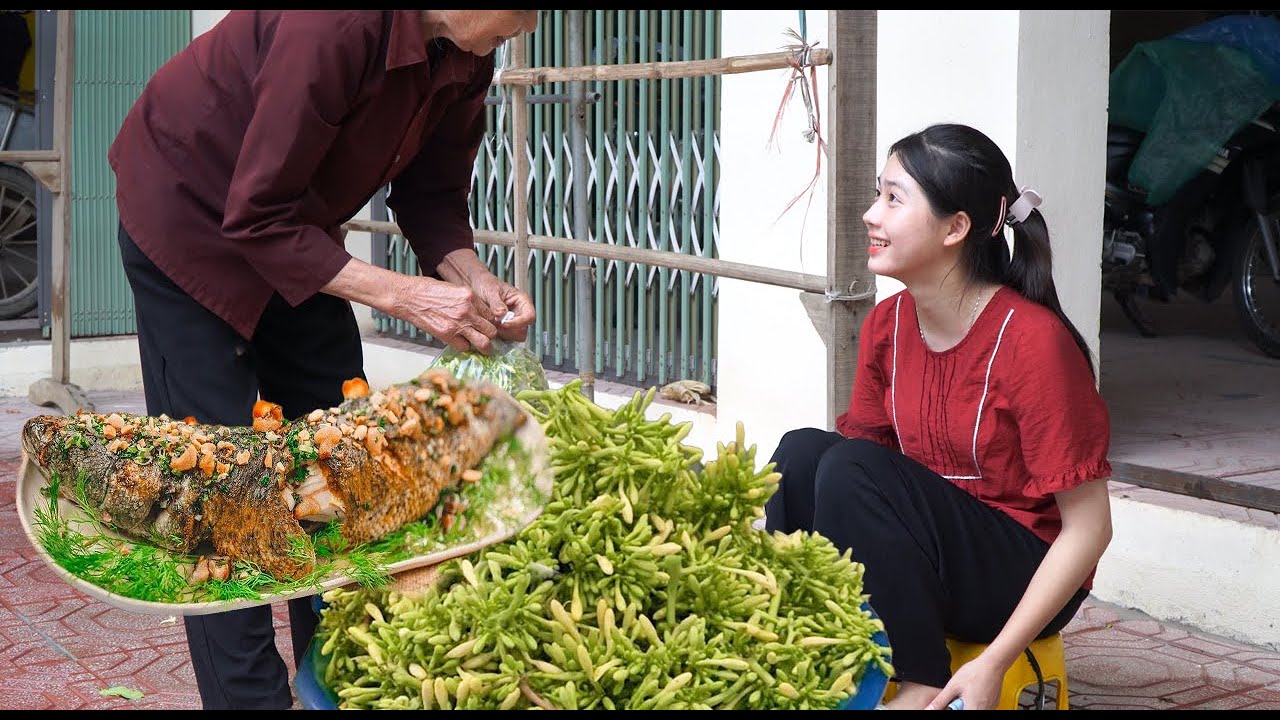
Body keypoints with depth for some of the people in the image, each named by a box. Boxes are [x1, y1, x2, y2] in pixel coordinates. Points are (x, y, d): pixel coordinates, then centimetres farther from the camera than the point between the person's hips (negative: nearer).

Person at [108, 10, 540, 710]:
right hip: (191, 213, -8)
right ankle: (249, 694, -4)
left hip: (296, 232, 8)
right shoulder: (336, 28, -37)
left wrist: (475, 280, -20)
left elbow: (432, 196, -1)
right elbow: (257, 218, -32)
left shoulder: (465, 62, -12)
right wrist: (404, 294, -34)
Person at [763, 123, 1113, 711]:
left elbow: (1089, 526, -17)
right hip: (922, 561, 6)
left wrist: (992, 663, -22)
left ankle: (919, 688, -18)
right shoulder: (886, 326, 0)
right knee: (802, 450, -18)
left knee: (851, 470, -27)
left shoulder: (1033, 339, -20)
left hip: (1025, 572, -6)